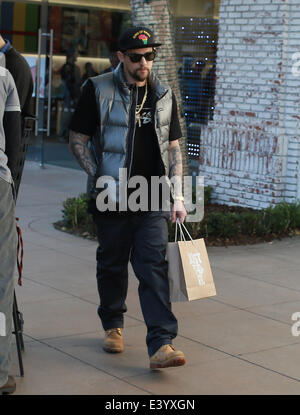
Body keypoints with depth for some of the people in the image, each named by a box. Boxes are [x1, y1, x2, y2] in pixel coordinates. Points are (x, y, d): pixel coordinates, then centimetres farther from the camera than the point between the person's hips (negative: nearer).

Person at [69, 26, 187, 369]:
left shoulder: (164, 95, 10)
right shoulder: (99, 90, -1)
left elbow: (172, 147, 14)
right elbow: (77, 139, 1)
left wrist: (178, 195, 6)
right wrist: (101, 178, -10)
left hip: (153, 199, 2)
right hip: (114, 198, -1)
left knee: (154, 267, -7)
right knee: (112, 264, 10)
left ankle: (161, 344, -11)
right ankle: (113, 326, 33)